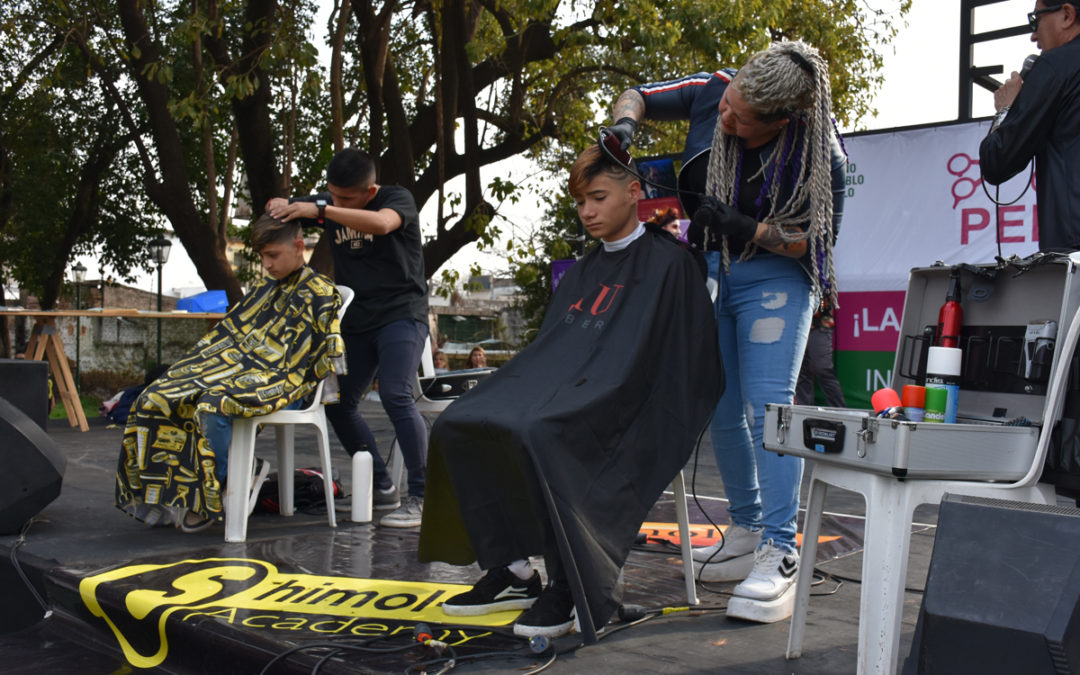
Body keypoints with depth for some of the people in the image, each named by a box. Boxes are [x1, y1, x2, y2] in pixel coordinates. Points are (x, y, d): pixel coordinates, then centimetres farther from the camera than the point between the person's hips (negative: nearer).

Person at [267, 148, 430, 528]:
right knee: (338, 403, 3)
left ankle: (421, 497, -19)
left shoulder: (397, 198, -8)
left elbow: (380, 224, -31)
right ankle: (382, 488, 15)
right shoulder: (329, 205, 10)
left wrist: (320, 210, -32)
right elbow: (281, 209, 17)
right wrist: (279, 204, -8)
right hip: (356, 321, 7)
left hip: (400, 315, -7)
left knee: (395, 396, -23)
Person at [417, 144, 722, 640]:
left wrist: (577, 403, -20)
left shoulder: (668, 263, -1)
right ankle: (511, 570, -10)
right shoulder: (583, 272, 23)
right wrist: (527, 388, 1)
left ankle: (569, 589, -22)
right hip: (561, 394, 8)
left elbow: (635, 361, -11)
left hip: (624, 414, -8)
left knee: (536, 433, -35)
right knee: (456, 425, -12)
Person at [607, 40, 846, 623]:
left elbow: (818, 239, -13)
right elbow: (638, 96, 4)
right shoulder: (712, 91, -12)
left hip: (775, 275, -5)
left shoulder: (819, 152, -22)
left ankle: (779, 557, -18)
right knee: (721, 411, 7)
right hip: (708, 268, 5)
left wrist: (748, 230, -27)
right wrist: (624, 123, -19)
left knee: (767, 407, -18)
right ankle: (746, 534, 21)